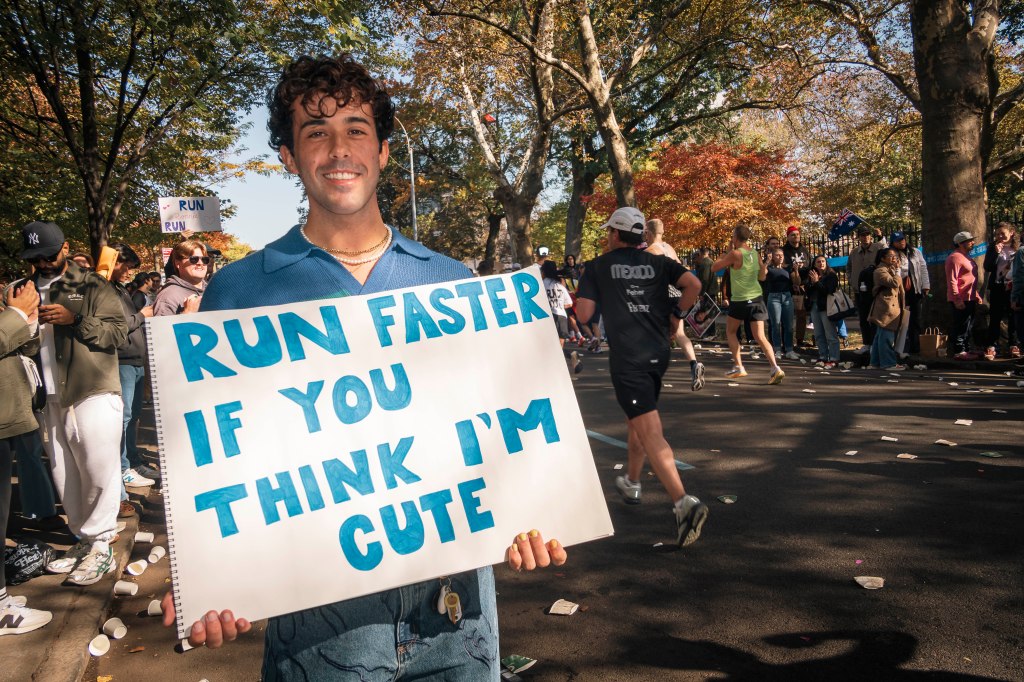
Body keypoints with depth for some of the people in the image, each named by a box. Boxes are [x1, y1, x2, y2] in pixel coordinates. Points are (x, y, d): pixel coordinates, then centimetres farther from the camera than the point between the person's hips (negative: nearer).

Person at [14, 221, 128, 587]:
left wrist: (74, 320, -18)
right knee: (63, 474, 10)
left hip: (94, 392, -5)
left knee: (98, 470, -3)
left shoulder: (92, 286, 1)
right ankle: (84, 539, 22)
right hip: (51, 397, 6)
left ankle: (100, 547, 6)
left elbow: (118, 331, -8)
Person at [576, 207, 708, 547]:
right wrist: (676, 314, 8)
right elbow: (693, 284, -5)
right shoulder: (657, 263, 11)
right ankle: (631, 483, 41)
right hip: (658, 353, 6)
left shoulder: (598, 266, 3)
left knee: (649, 431, -12)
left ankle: (685, 503, -26)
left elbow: (583, 314, -3)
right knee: (637, 420, 25)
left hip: (626, 358, -5)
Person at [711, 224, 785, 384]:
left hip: (740, 300, -5)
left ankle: (738, 367, 13)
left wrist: (725, 256, 9)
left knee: (730, 331, 17)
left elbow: (714, 267, -4)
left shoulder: (735, 254, -11)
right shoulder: (755, 254, 8)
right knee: (760, 337, 2)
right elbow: (762, 277, 15)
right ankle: (775, 368, -15)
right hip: (756, 299, 5)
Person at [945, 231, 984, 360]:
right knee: (961, 327, -8)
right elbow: (952, 280, -21)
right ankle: (959, 352, -4)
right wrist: (957, 299, -25)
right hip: (960, 300, -10)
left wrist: (977, 295, 22)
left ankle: (966, 350, 23)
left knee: (968, 326, 15)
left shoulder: (966, 257, 19)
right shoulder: (955, 258, -14)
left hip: (969, 299, 10)